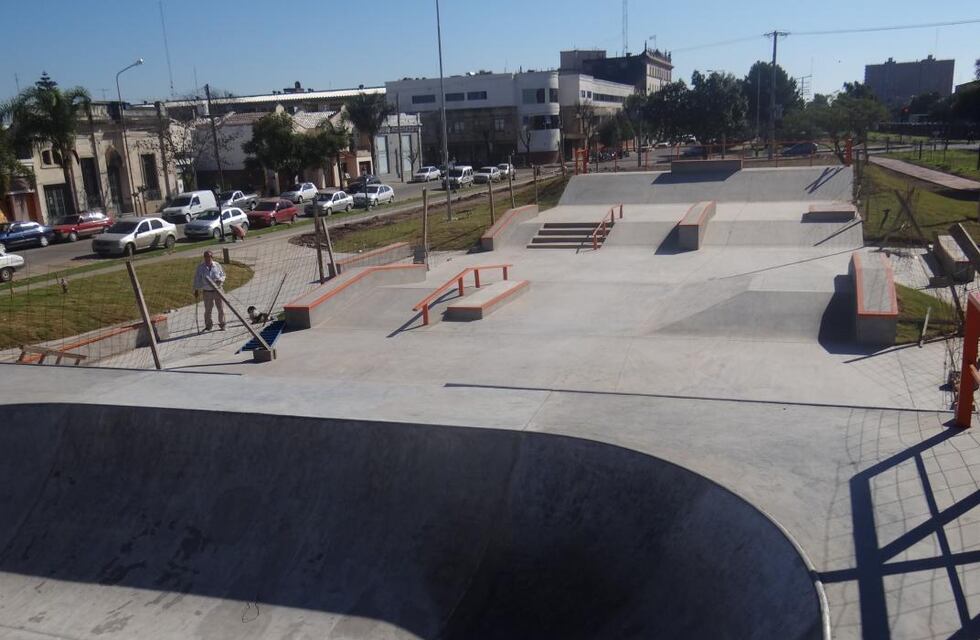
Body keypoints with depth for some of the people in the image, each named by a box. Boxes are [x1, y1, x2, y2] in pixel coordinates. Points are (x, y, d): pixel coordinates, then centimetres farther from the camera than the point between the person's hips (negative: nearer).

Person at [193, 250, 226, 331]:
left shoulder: (217, 265, 0)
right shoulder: (200, 267, -1)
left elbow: (223, 275, 10)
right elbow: (197, 279, 4)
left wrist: (220, 280, -13)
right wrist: (196, 290, 2)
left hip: (218, 290, 0)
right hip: (207, 292, 0)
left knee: (221, 308, 5)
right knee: (207, 310, 6)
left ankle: (222, 324, 19)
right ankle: (208, 325, 19)